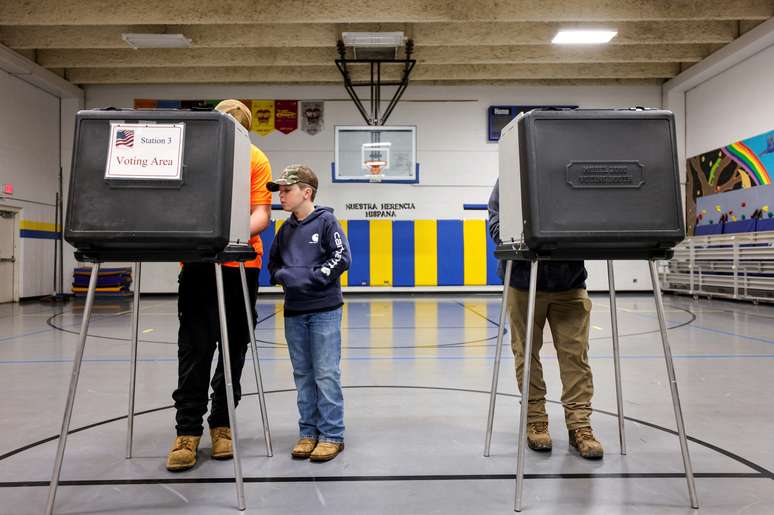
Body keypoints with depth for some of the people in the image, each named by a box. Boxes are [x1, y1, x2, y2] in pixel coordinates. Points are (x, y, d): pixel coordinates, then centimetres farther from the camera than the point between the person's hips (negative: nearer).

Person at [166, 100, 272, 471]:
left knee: (233, 348, 7)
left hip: (240, 263, 0)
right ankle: (188, 430, 8)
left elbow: (261, 213, -5)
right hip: (197, 260, 1)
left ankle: (221, 424, 21)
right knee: (194, 347, -2)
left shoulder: (255, 160, 2)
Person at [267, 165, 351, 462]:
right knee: (303, 375, 11)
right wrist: (281, 276, -2)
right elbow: (273, 262, 20)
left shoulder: (326, 221, -4)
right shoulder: (285, 230, 13)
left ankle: (332, 435, 9)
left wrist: (310, 277, -16)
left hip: (325, 310, -6)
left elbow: (342, 258, -12)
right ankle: (308, 432, 22)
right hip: (294, 312, 6)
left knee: (326, 374, -2)